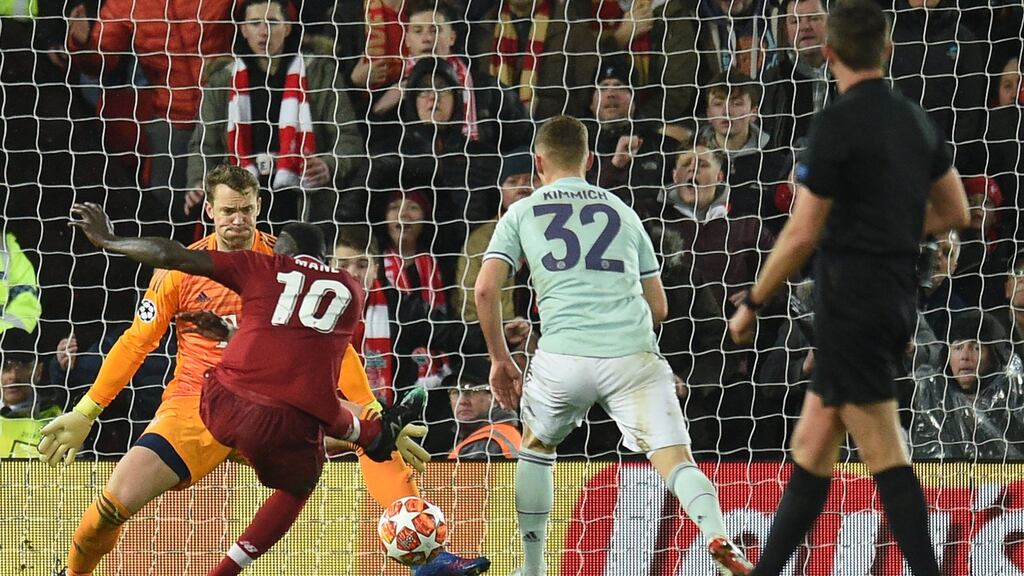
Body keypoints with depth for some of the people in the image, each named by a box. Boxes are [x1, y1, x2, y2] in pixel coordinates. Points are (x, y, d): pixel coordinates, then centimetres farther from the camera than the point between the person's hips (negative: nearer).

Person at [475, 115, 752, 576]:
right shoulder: (621, 211, 24)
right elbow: (658, 308, 24)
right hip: (634, 354, 0)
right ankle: (717, 535, -36)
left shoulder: (522, 213, 18)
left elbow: (485, 289, 5)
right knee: (674, 458, -7)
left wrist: (500, 359, 17)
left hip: (563, 355, 0)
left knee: (535, 446, 26)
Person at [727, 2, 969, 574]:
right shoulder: (916, 120, 9)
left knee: (884, 453, -8)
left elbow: (802, 233, -14)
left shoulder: (838, 124, -14)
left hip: (852, 303, -8)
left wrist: (752, 304, -4)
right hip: (900, 300, 8)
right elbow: (955, 213, 17)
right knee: (812, 446, 14)